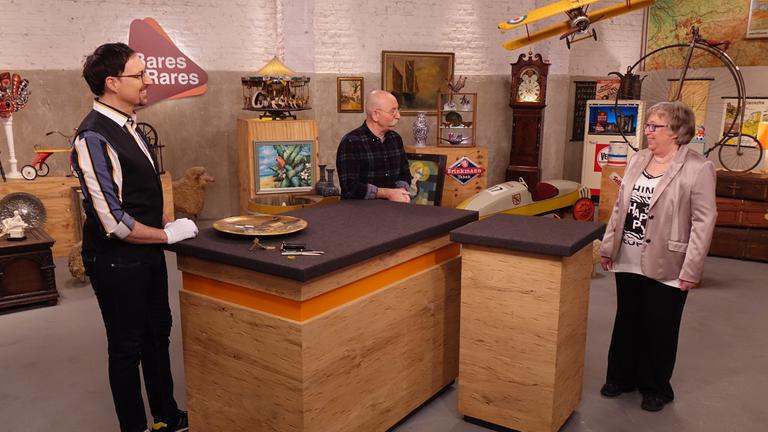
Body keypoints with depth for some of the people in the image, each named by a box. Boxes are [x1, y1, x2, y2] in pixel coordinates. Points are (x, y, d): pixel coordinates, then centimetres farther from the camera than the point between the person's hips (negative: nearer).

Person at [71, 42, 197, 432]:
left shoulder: (128, 126, 6)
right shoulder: (93, 139, -22)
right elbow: (113, 222, -25)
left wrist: (166, 224, 5)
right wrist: (168, 235, -15)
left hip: (148, 254, 9)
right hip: (117, 262, -9)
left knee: (157, 336, 20)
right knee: (127, 348, 9)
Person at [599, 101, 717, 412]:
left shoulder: (698, 169, -12)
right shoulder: (638, 160, 6)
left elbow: (703, 222, -13)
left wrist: (691, 270, -15)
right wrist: (608, 246, 12)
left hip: (666, 268, -5)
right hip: (628, 262, 6)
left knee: (659, 330, 10)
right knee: (626, 322, 17)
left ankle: (657, 388, 30)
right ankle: (621, 377, 35)